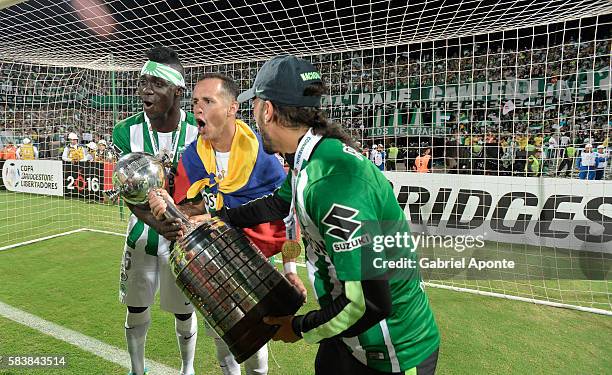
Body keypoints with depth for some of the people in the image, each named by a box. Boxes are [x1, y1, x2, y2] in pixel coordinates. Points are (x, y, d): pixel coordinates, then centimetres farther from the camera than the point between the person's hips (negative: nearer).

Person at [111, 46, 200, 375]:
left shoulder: (199, 131, -14)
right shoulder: (127, 131, -9)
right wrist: (157, 224, -30)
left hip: (185, 234, -2)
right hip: (143, 231, 2)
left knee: (183, 311, 11)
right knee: (136, 309, 15)